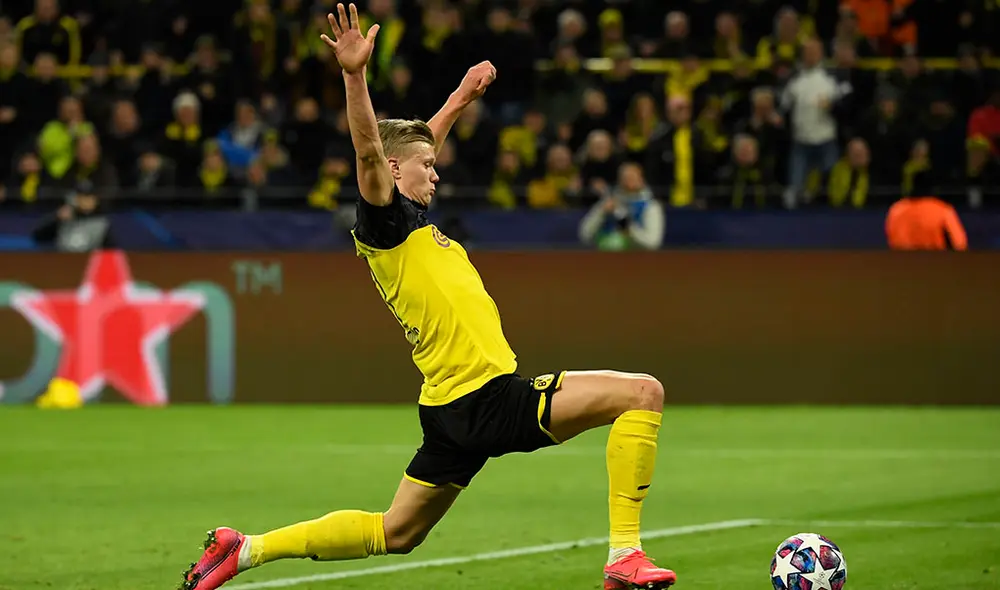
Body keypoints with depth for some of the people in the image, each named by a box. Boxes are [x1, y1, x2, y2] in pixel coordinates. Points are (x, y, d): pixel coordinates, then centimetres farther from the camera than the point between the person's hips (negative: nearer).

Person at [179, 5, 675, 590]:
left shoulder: (409, 219, 18)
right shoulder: (386, 219, -7)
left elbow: (421, 142, 38)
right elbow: (370, 152, -26)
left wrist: (460, 99, 48)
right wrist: (356, 76, -39)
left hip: (453, 408, 10)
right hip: (488, 396, -10)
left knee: (393, 534, 16)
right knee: (641, 392, -12)